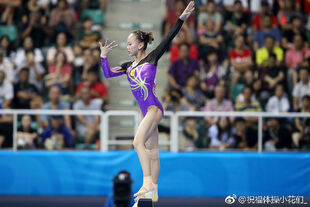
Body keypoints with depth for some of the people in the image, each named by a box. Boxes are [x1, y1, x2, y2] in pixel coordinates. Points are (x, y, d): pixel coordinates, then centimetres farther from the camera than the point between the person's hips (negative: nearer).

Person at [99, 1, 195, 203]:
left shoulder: (151, 59, -2)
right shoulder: (129, 66, 15)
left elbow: (168, 39, -9)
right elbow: (108, 74, 17)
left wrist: (182, 18, -15)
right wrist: (104, 57, 4)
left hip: (154, 108, -8)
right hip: (147, 111, 8)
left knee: (138, 142, -23)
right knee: (152, 152, 10)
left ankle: (148, 182, -25)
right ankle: (153, 192, 13)